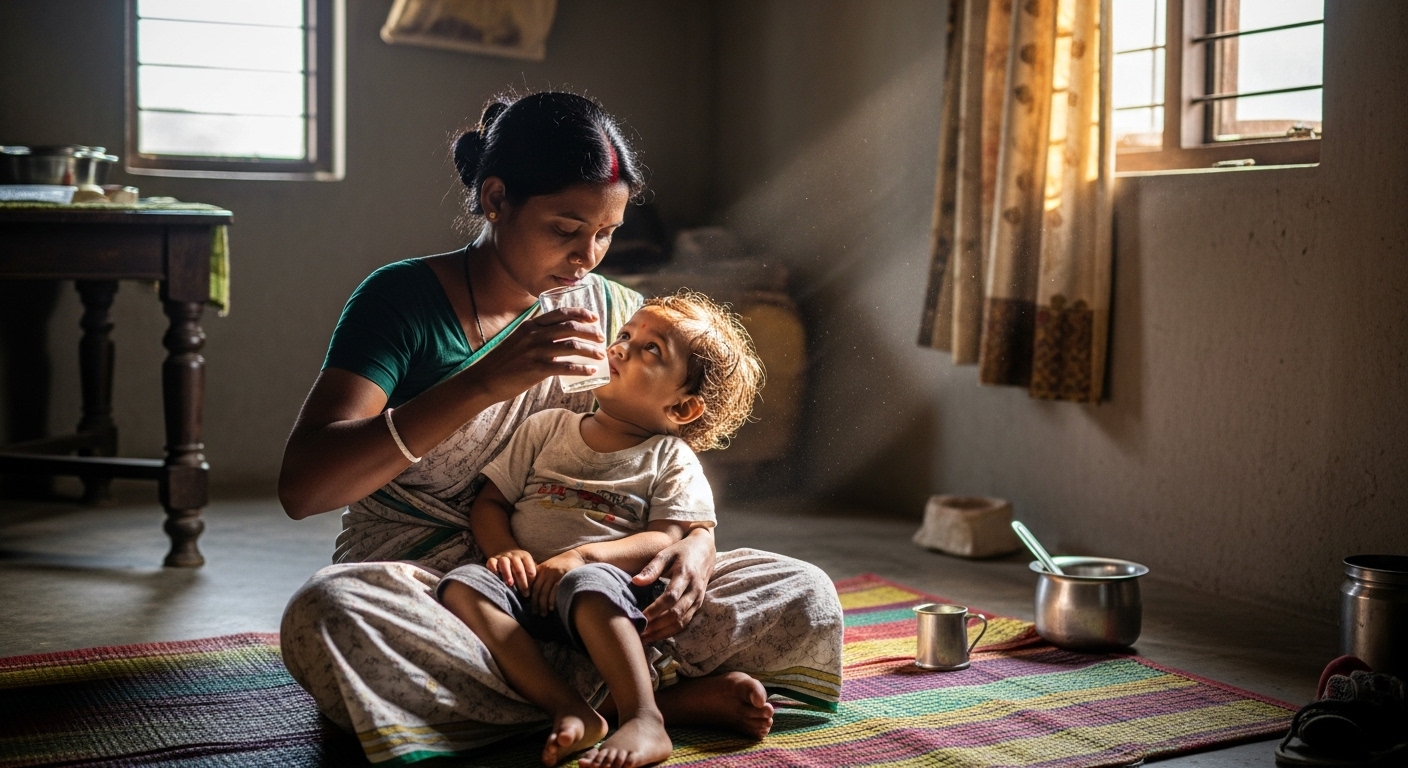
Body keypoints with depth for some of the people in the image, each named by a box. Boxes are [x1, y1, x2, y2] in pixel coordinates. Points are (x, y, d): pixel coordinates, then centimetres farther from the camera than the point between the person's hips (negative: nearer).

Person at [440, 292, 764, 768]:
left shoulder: (672, 461, 10)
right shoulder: (546, 429, 21)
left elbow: (665, 540, -4)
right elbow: (489, 502, 17)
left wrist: (580, 556, -19)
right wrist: (506, 551, -6)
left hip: (611, 601, -3)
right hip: (529, 591, 4)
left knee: (587, 581, -37)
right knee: (462, 585, -27)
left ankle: (644, 721, -41)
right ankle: (570, 711, -36)